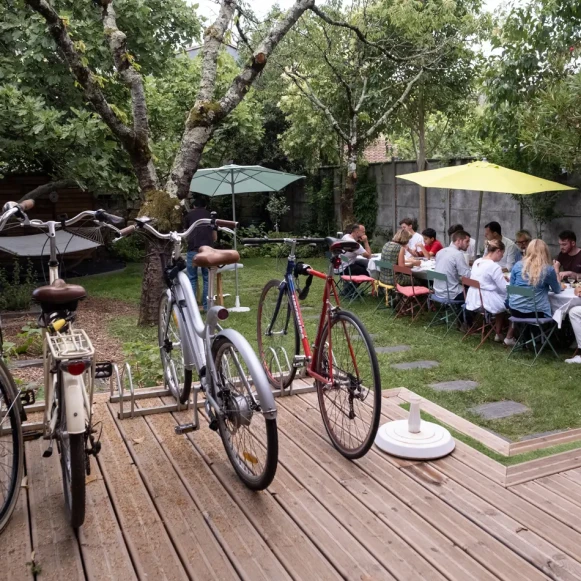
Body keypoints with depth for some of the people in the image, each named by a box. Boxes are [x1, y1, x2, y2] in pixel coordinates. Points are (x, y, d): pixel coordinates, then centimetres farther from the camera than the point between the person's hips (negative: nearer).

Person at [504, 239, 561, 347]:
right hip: (536, 312, -3)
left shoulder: (518, 265, 0)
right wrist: (556, 271, 21)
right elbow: (557, 290, 11)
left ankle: (510, 337, 33)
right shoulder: (548, 269, -7)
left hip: (514, 309, 3)